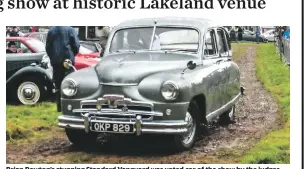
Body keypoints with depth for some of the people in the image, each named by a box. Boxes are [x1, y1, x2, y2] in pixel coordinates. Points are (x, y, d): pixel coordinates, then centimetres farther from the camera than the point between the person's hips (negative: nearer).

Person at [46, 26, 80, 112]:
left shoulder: (51, 31, 8)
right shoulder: (70, 29, -4)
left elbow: (47, 47, 11)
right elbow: (76, 45, -5)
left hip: (55, 61, 3)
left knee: (58, 85, 7)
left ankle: (60, 107, 6)